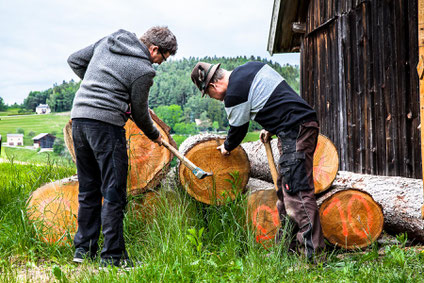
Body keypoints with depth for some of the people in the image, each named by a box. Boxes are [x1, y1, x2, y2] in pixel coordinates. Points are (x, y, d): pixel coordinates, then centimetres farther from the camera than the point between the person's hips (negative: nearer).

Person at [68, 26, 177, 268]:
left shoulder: (108, 41, 13)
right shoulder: (144, 70, -8)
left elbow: (75, 60, 21)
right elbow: (139, 113, 0)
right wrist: (154, 135, 18)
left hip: (79, 118, 8)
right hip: (106, 124, -8)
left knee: (88, 190, 16)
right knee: (114, 193, 0)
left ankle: (84, 248, 23)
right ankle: (112, 255, 3)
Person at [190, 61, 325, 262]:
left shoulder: (234, 95, -10)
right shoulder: (250, 66, 16)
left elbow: (238, 129, 5)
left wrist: (226, 147, 26)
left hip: (296, 131, -10)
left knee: (296, 191, -14)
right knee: (284, 189, 13)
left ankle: (313, 251, -17)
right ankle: (288, 243, 18)